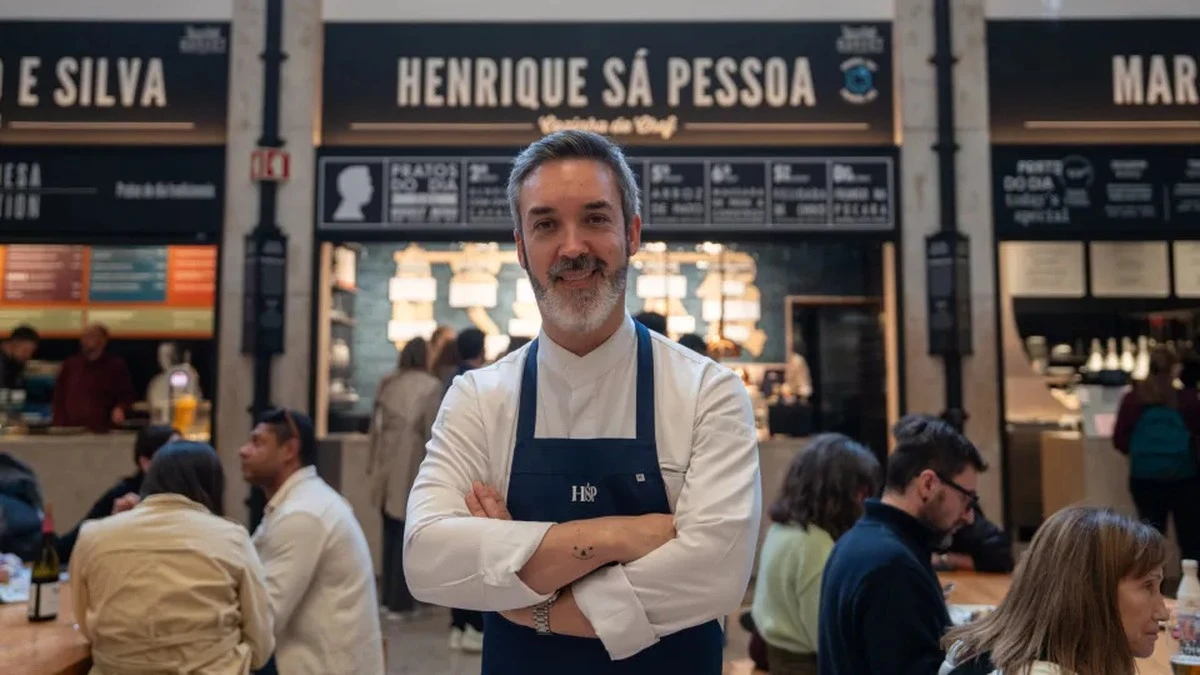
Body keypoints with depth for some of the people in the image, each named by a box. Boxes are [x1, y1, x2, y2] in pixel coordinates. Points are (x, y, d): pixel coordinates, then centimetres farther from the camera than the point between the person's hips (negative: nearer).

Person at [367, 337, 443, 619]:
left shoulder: (387, 383, 7)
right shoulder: (431, 386, -7)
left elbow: (376, 425, 10)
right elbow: (432, 432, -9)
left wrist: (373, 463, 17)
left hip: (387, 468, 5)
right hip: (412, 469, -5)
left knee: (391, 533, 16)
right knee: (407, 535, 3)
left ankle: (388, 596, 25)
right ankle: (399, 601, 7)